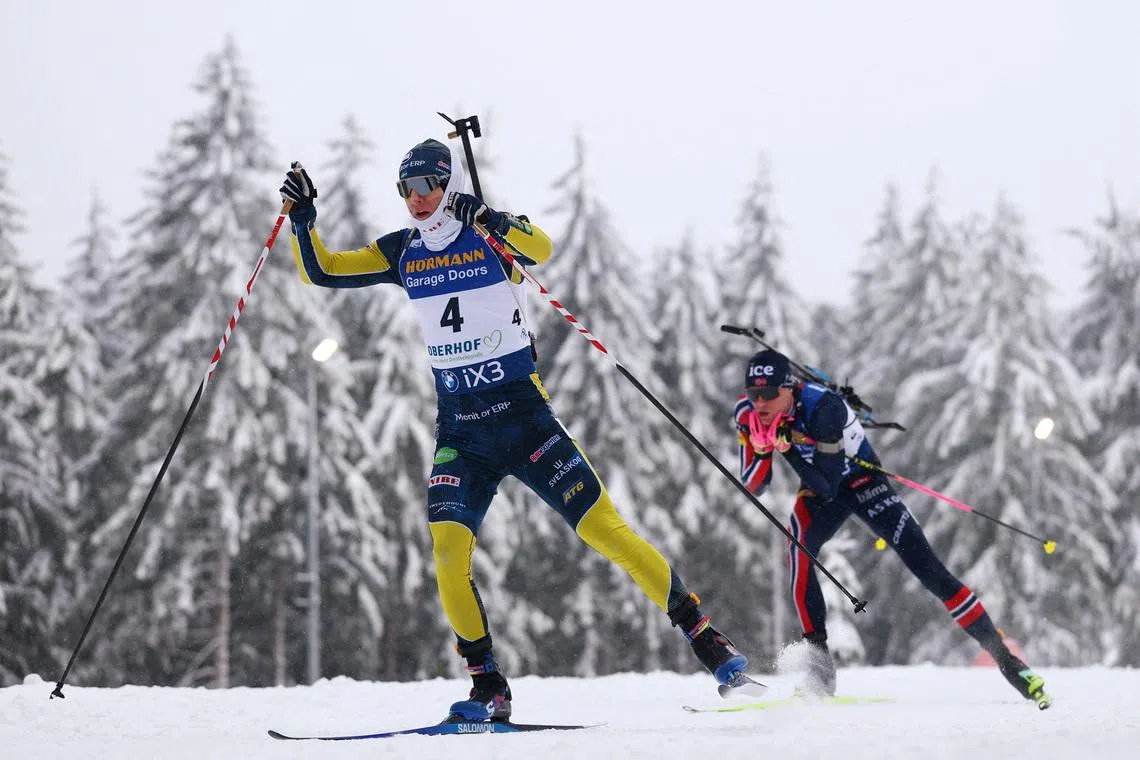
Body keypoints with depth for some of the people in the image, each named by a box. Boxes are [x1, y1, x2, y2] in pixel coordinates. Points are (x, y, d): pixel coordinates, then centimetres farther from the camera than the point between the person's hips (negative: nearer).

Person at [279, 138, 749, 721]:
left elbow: (541, 250, -29)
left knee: (605, 530, -8)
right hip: (459, 431, 4)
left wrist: (491, 220, -47)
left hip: (524, 416, -3)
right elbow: (320, 271, 9)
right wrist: (303, 218, -8)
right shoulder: (402, 253, 7)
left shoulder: (494, 235, -6)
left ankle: (702, 635, 4)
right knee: (447, 551, -16)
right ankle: (488, 688, -5)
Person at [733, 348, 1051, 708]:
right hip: (819, 491, 4)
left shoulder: (823, 407, -35)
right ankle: (819, 659, -25)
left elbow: (827, 487, -35)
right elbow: (753, 487, -16)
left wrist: (789, 445, -43)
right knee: (799, 547, -29)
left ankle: (1003, 655, -4)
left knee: (927, 568, -10)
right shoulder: (748, 414, -19)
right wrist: (763, 449, -34)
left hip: (863, 481, -4)